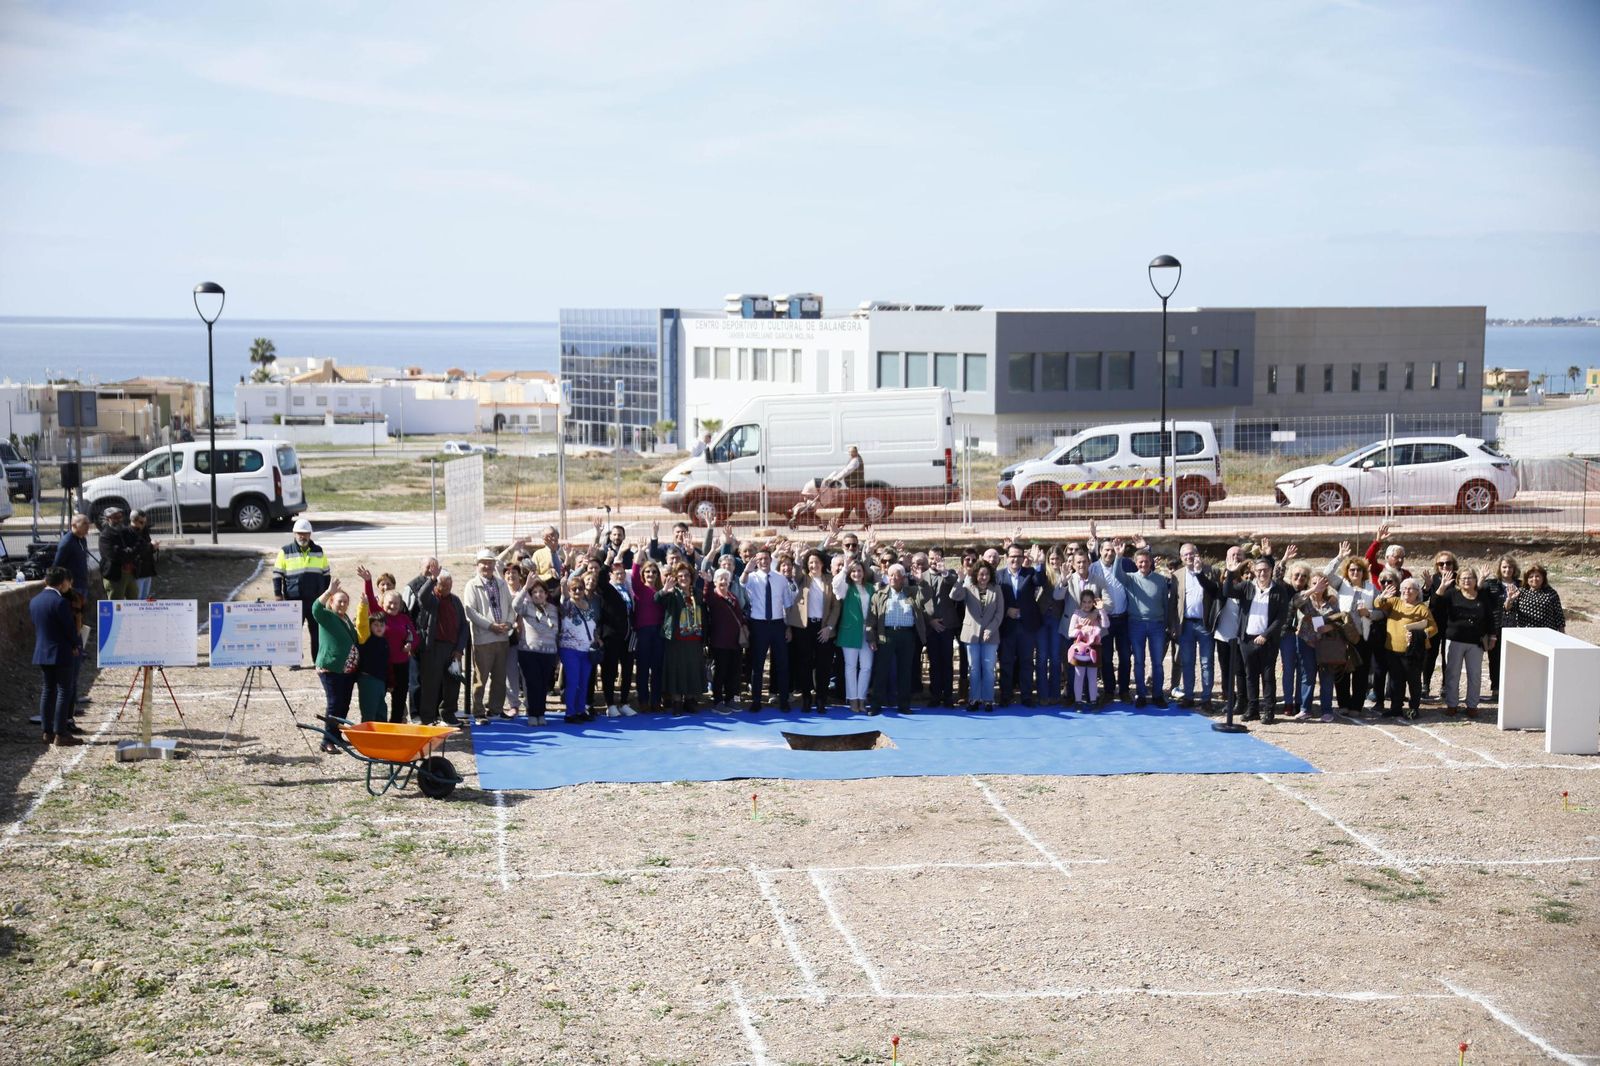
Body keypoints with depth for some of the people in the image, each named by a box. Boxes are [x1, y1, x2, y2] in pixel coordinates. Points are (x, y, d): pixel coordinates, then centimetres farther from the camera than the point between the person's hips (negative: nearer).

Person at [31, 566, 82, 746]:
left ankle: (46, 731, 17)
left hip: (41, 654, 8)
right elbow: (70, 627, -15)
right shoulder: (61, 602, -17)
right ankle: (60, 734, -3)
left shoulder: (34, 601, 7)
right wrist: (77, 645, 5)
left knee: (47, 690, 14)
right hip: (61, 654, -7)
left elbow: (36, 626, 13)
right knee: (64, 691, -2)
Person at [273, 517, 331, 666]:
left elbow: (326, 574, 17)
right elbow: (277, 574, 3)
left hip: (316, 599, 2)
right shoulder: (285, 552, 1)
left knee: (318, 631, 5)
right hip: (293, 600, -2)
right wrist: (278, 595, -4)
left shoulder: (318, 551, 10)